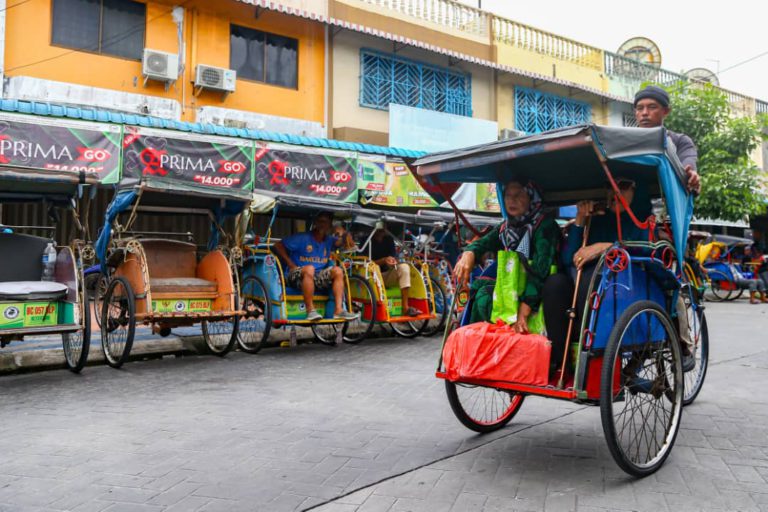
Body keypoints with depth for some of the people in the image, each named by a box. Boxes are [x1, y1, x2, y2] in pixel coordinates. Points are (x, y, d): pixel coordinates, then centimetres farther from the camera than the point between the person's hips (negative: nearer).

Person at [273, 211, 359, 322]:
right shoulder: (302, 238, -3)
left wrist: (344, 234, -20)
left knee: (338, 270, -16)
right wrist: (291, 265, -12)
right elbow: (278, 246, -6)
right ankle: (310, 311, -36)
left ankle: (338, 310, -25)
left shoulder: (328, 240, 13)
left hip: (317, 278, 5)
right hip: (295, 277, -5)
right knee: (309, 268, -36)